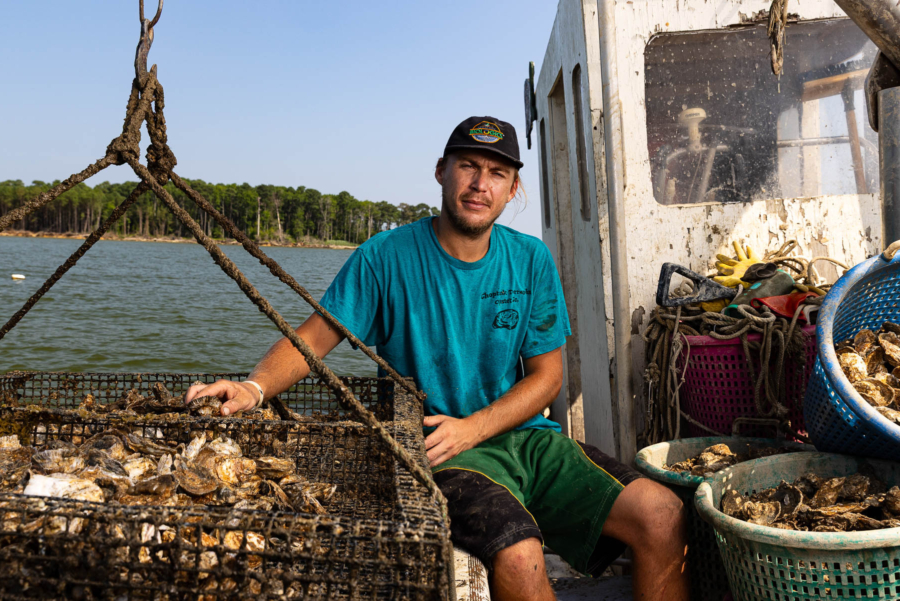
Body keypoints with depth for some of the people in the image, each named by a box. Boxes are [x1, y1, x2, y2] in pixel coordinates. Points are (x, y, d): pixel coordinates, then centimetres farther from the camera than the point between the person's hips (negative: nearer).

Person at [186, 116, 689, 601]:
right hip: (440, 453, -4)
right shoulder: (387, 257, -4)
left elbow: (547, 376, 4)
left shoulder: (531, 261, 5)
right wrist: (254, 388, -24)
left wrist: (472, 428, -12)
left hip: (527, 436, 4)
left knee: (664, 517, -13)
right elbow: (314, 338, -3)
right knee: (517, 554, -32)